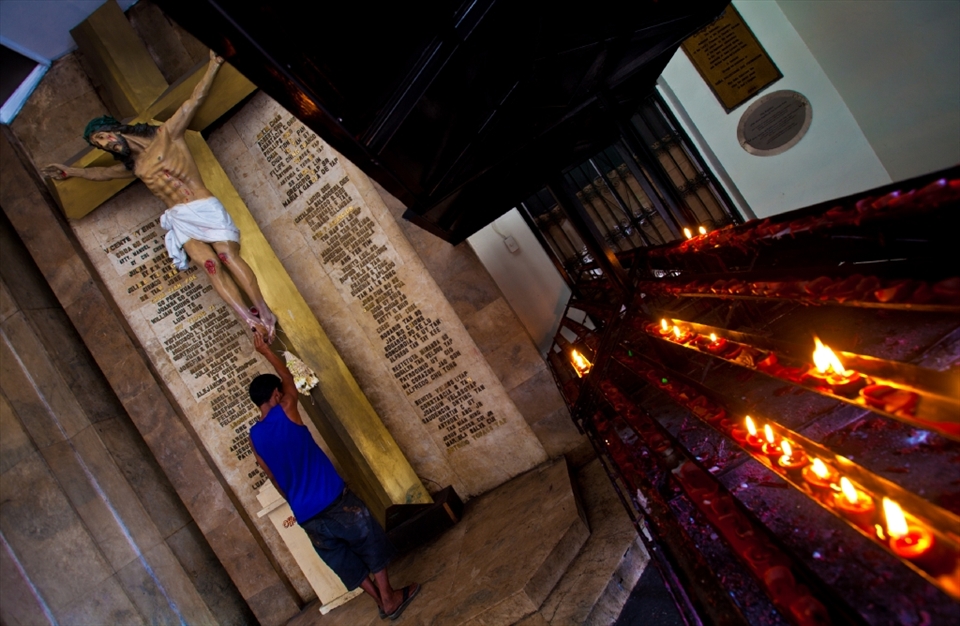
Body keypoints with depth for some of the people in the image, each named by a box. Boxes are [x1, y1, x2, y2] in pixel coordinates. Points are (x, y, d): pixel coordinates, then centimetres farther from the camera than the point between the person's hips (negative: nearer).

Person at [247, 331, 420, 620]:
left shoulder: (254, 437, 4)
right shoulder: (285, 411, -8)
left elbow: (274, 479, 11)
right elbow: (288, 379, 13)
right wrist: (265, 350, 26)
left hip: (306, 516, 5)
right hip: (334, 499, -5)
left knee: (342, 558, 19)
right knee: (371, 544, 13)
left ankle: (381, 600, 26)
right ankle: (389, 597, 18)